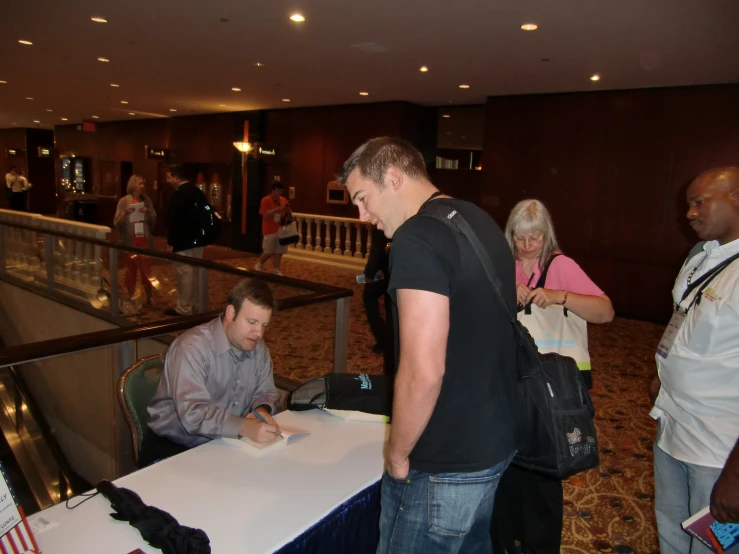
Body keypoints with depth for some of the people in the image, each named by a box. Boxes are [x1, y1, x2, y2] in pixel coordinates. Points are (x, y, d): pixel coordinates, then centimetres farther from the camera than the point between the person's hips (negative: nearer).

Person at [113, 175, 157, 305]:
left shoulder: (147, 200, 4)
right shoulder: (124, 201, -4)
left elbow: (154, 221, 5)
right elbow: (116, 223, -6)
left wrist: (148, 213, -14)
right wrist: (125, 213, -22)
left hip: (144, 240, 2)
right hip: (130, 241, -2)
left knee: (146, 269, 2)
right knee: (131, 269, 7)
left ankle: (149, 298, 12)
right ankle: (131, 298, 17)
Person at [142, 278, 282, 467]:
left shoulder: (258, 348, 2)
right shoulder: (192, 347, -21)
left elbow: (266, 393, 10)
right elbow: (192, 413, -31)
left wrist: (262, 409, -13)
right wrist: (243, 428, -42)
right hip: (173, 447, -6)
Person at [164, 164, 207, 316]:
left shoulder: (179, 193, -17)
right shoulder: (198, 191, 10)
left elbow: (175, 220, -20)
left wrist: (171, 242, -14)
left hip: (183, 241, -9)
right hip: (197, 240, 9)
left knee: (184, 274, -1)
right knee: (194, 273, 16)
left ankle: (184, 308, 6)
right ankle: (194, 304, 26)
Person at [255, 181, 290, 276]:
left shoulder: (283, 200, 9)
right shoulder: (266, 200, -8)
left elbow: (287, 213, 19)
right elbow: (265, 214, -18)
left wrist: (287, 210, -5)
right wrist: (278, 209, -24)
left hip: (281, 229, 5)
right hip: (270, 231, -5)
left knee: (278, 252, 4)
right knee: (268, 252, -1)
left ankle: (276, 270, 12)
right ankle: (259, 265, 23)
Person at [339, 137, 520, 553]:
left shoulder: (417, 238, -23)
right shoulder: (481, 221, 6)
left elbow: (423, 372, -28)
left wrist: (398, 454, -12)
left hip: (446, 465, -9)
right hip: (496, 441, 9)